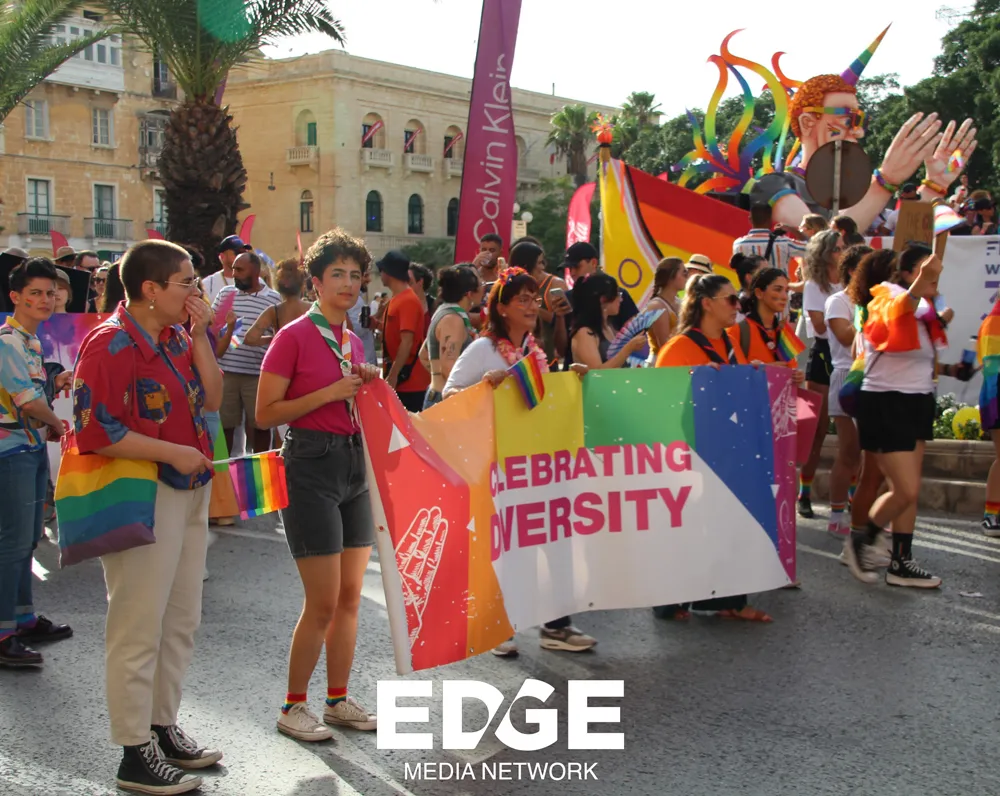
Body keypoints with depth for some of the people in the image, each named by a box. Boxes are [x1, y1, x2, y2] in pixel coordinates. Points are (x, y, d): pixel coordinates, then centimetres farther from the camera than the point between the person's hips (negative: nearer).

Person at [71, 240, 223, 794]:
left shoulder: (176, 337, 10)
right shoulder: (112, 344, -16)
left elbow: (211, 399, 8)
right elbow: (95, 432, -21)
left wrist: (199, 335, -1)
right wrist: (173, 451, -19)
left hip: (189, 493, 9)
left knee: (181, 622, 17)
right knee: (139, 628, 0)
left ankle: (164, 728, 32)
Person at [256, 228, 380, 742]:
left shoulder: (354, 342, 13)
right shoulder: (294, 336, -9)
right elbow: (266, 413, -12)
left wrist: (367, 387, 3)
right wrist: (329, 393, -17)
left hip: (354, 463, 7)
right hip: (311, 464, -7)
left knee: (350, 596, 11)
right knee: (323, 602, -5)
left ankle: (338, 699, 23)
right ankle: (293, 707, 11)